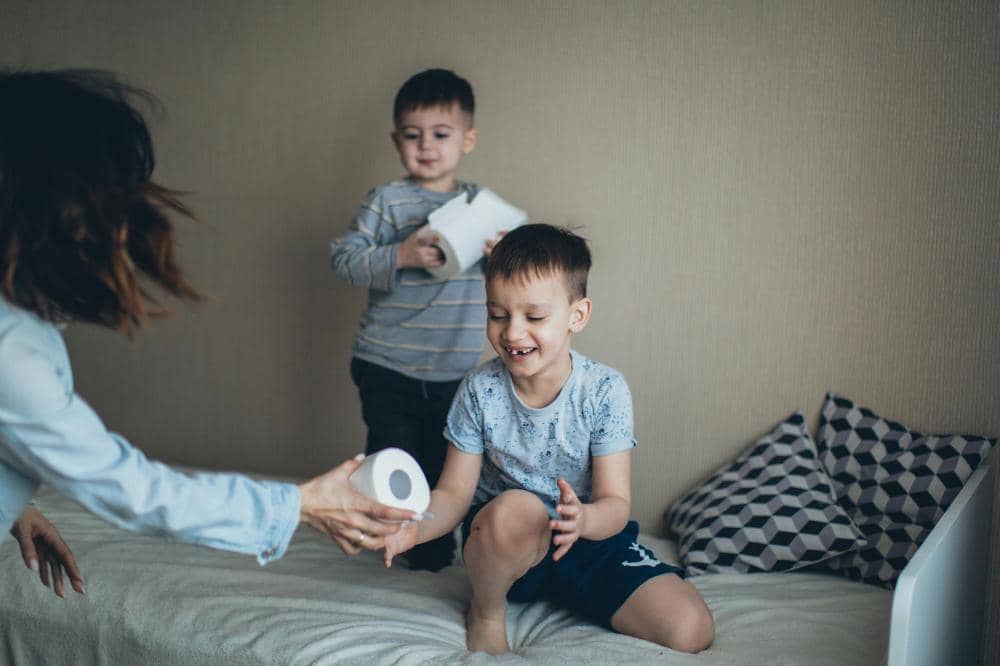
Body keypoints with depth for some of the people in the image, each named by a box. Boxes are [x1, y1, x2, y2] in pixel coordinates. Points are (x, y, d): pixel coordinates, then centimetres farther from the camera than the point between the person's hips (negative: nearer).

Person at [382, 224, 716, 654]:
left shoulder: (604, 391, -15)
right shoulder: (481, 390, -11)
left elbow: (616, 505, -17)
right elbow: (454, 493, -7)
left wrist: (583, 519, -42)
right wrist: (415, 527, -30)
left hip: (589, 538, 1)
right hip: (502, 544, 0)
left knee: (691, 630, -18)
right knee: (516, 509, -38)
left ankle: (569, 598, 6)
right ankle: (486, 611, -7)